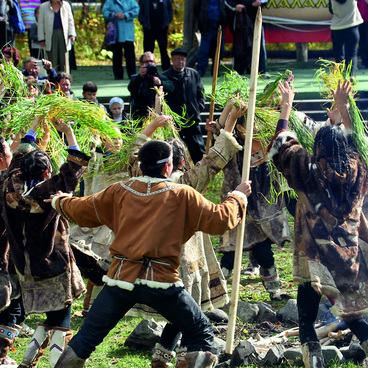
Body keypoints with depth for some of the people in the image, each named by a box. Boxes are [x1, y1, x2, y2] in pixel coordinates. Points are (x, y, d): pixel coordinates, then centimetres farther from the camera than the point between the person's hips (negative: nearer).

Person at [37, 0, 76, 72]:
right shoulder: (43, 7, 5)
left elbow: (70, 21, 12)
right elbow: (41, 24, 6)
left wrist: (72, 34, 0)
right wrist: (41, 39, 0)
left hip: (63, 34, 1)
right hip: (50, 35, -1)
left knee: (64, 59, -1)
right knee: (52, 59, -5)